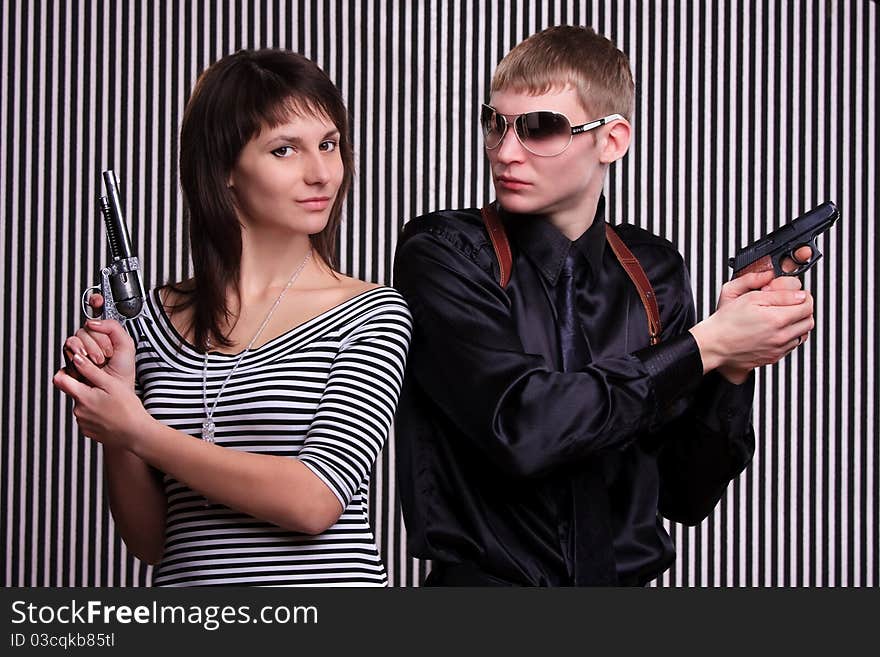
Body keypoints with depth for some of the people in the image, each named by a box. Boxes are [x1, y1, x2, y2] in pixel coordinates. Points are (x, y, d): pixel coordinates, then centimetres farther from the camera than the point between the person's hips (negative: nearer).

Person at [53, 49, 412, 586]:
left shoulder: (373, 315, -4)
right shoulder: (158, 315, 4)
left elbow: (314, 501, -15)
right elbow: (149, 541, 8)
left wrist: (139, 432, -12)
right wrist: (111, 423, -9)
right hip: (188, 606, 2)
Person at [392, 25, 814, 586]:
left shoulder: (656, 273, 5)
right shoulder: (441, 255, -5)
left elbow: (685, 497, 7)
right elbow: (521, 426, -20)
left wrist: (733, 368, -9)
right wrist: (704, 346, -13)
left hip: (626, 580, 3)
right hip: (485, 576, -2)